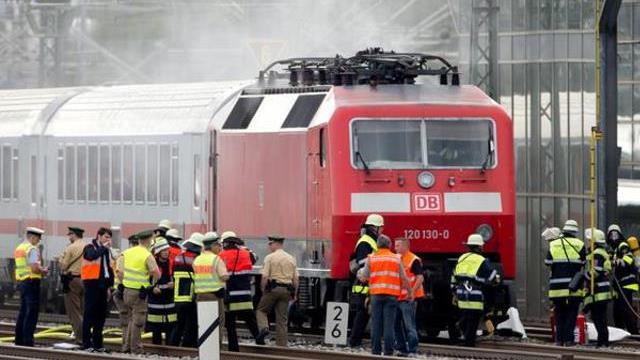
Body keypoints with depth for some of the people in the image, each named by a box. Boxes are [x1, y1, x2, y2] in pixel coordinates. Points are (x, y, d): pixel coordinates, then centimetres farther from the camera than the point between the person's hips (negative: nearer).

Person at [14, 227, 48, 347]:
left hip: (20, 282, 9)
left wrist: (40, 270, 15)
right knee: (31, 313, -7)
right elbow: (35, 268, -21)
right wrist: (44, 271, -2)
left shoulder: (18, 248, 16)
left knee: (23, 312, 14)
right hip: (32, 282, -9)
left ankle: (19, 340, 16)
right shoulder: (32, 249, -12)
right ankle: (27, 341, -11)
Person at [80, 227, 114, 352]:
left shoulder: (106, 251, 18)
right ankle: (86, 343, -3)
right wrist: (103, 247, -18)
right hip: (92, 284, -7)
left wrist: (109, 286, 17)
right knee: (89, 314, -5)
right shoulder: (89, 248, -4)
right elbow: (91, 256, -28)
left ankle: (97, 344, 14)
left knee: (101, 314, 8)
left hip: (102, 284, 7)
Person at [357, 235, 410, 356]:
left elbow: (363, 277, 6)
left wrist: (359, 272, 28)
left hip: (376, 294, 0)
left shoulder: (371, 258, 6)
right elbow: (403, 278, 6)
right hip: (392, 295, 0)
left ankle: (376, 350, 3)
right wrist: (409, 291, 19)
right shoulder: (396, 259, 7)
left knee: (376, 323, 4)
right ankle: (388, 351, -6)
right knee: (389, 323, -2)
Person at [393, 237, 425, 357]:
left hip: (408, 298, -9)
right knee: (396, 324, 11)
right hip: (397, 298, 9)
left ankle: (412, 350, -5)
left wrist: (412, 292, -24)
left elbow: (420, 278, -16)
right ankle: (401, 348, 20)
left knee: (409, 325, -8)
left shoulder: (414, 260, -10)